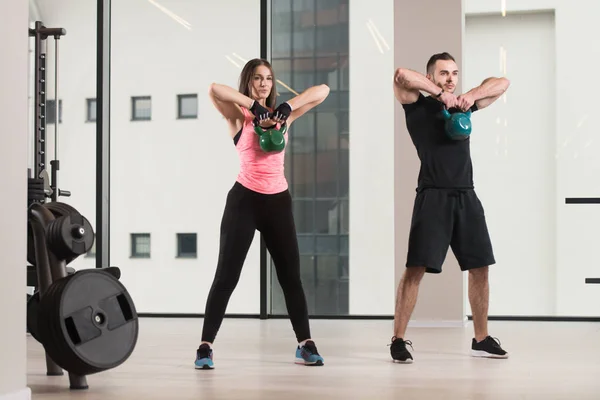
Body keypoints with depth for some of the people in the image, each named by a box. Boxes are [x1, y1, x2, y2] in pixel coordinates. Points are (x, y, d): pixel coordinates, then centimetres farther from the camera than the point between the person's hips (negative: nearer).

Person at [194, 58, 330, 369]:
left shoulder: (284, 115, 9)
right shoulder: (239, 116, -1)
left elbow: (322, 91, 4)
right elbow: (214, 90, -19)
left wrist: (287, 106, -9)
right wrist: (255, 105, -17)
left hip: (278, 201, 4)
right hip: (244, 199, -4)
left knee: (290, 276, 8)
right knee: (226, 276, -4)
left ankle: (305, 345, 17)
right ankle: (205, 347, -1)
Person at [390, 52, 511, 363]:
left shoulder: (463, 106, 18)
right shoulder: (418, 106, 4)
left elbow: (502, 83, 16)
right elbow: (401, 75, -14)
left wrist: (472, 95, -1)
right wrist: (439, 93, -12)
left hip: (466, 196, 5)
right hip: (433, 196, -5)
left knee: (479, 267, 8)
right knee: (416, 267, -10)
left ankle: (481, 339, 19)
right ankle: (399, 340, -4)